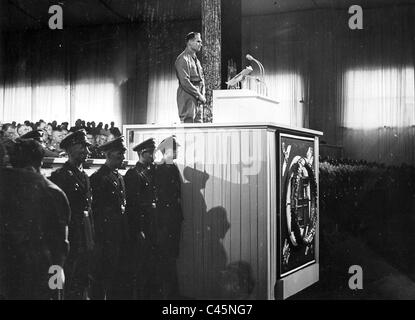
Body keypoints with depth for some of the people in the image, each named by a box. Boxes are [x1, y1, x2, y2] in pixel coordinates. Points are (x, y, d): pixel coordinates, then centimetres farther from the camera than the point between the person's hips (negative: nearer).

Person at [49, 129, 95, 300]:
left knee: (83, 283, 15)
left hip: (86, 241, 8)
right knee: (70, 286, -1)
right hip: (71, 239, -8)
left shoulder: (84, 176, 14)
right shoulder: (61, 175, -11)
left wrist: (92, 238, 14)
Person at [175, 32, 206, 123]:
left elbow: (202, 79, 20)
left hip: (197, 98, 9)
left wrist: (202, 94, 3)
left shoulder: (196, 60, 21)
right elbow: (185, 82, -18)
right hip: (187, 97, -9)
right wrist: (199, 95, -14)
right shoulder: (183, 59, -9)